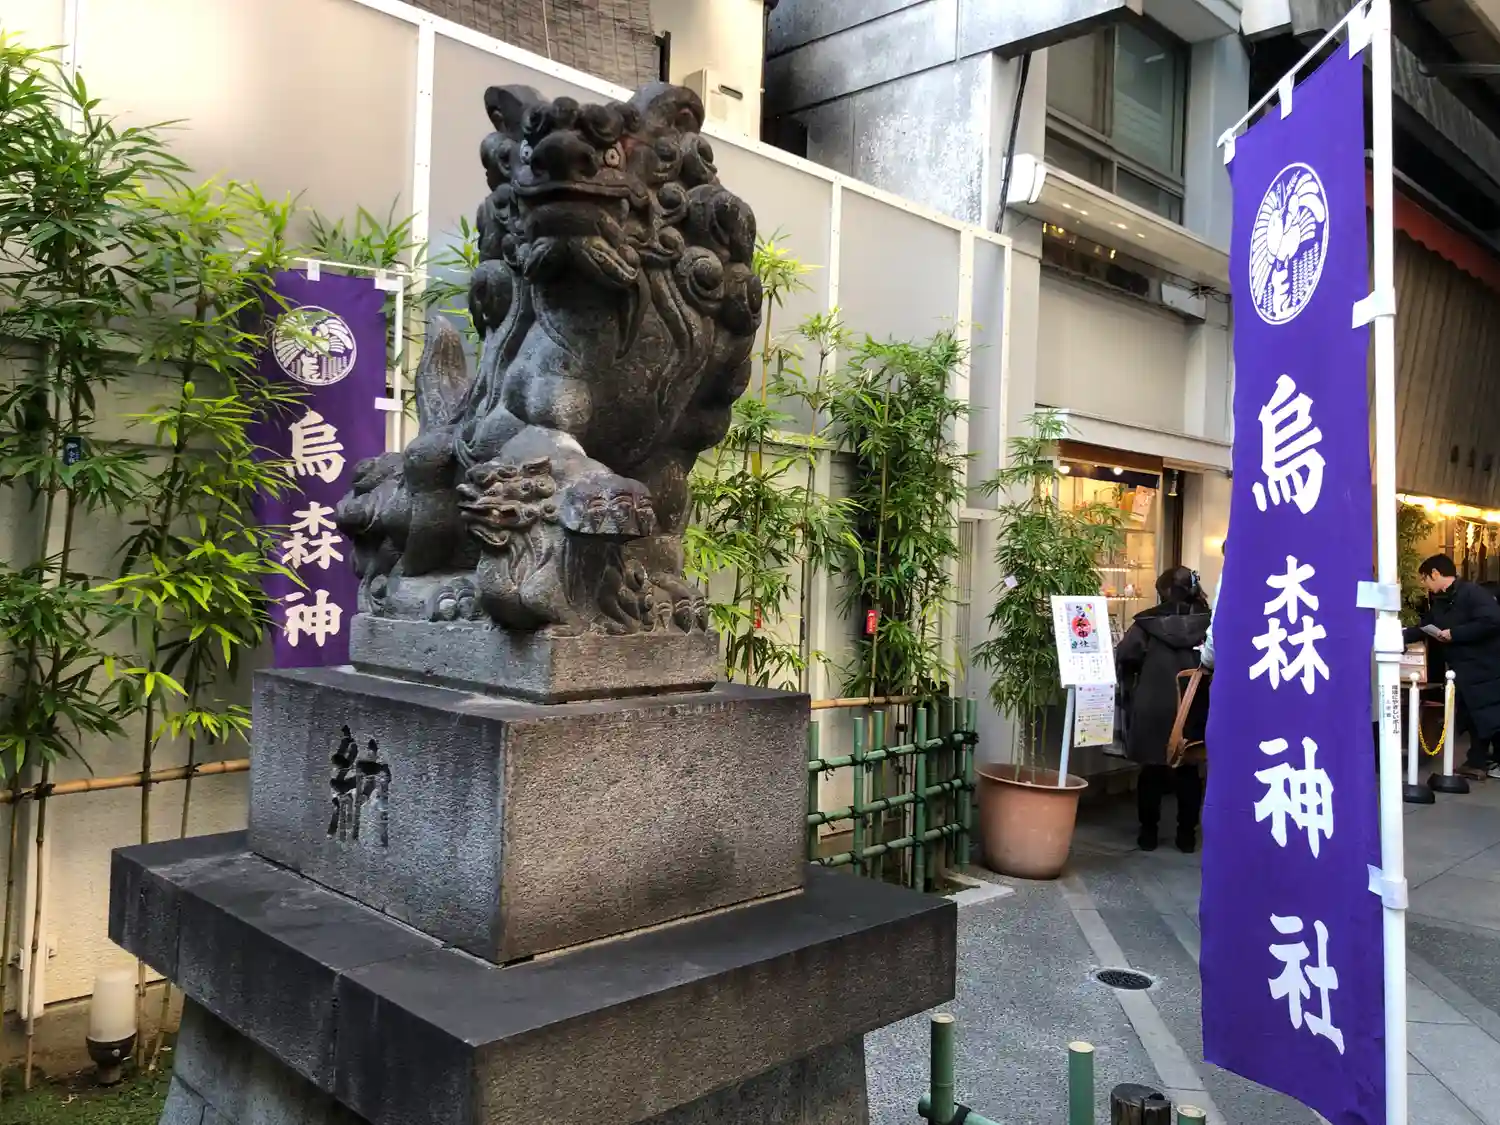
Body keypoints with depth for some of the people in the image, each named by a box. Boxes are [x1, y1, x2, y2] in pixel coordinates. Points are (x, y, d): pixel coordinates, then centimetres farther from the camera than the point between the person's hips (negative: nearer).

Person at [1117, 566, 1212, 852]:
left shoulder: (1148, 621, -5)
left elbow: (1124, 656, -10)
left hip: (1153, 709, -1)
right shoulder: (1207, 621, -2)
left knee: (1152, 770, 10)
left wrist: (1131, 689, 4)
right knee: (1188, 771, 13)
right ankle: (1187, 834, 17)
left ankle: (1149, 832, 15)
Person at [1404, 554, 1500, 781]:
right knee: (1472, 717, 13)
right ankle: (1477, 763, 20)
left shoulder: (1472, 593, -17)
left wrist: (1454, 633, -24)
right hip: (1463, 670, 9)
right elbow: (1425, 628, 22)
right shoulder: (1438, 602, 12)